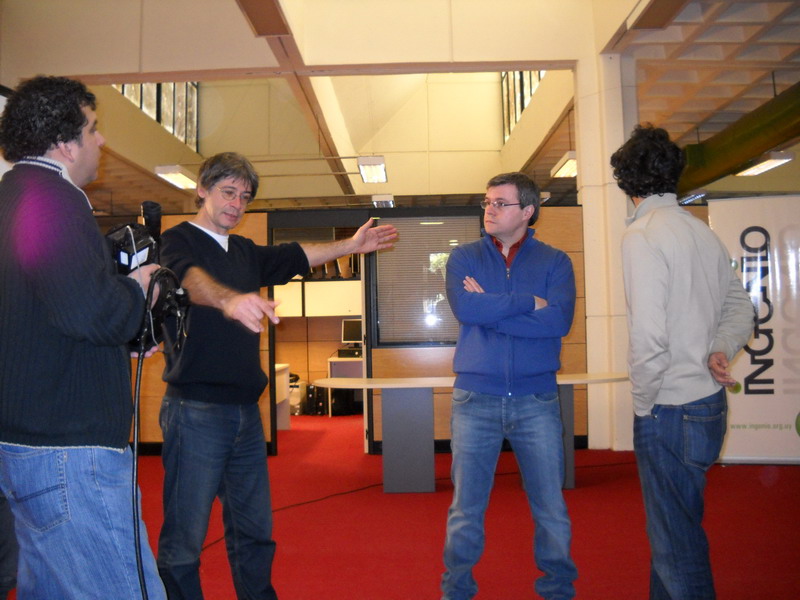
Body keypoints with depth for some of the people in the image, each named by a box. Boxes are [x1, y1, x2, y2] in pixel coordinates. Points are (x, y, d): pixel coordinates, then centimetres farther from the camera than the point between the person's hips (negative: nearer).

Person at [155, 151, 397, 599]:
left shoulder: (244, 252, 17)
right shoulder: (180, 240, -7)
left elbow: (297, 256, 25)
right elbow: (191, 278, -28)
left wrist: (352, 245, 18)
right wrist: (229, 299, -49)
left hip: (246, 411, 8)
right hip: (196, 410, -7)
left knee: (255, 533, 17)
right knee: (185, 540, 0)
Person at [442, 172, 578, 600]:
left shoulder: (555, 261, 4)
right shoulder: (464, 257, 5)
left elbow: (560, 320, -13)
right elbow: (465, 308, -15)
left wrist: (491, 310, -12)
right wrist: (529, 302, -10)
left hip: (536, 399, 0)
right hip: (475, 398, 0)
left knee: (551, 507, 10)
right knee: (466, 507, 10)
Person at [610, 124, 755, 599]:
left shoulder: (642, 234, -15)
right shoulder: (703, 231, 11)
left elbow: (649, 336, -22)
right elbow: (740, 307, 18)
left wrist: (644, 403, -9)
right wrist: (720, 350, 2)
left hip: (670, 411, -9)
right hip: (710, 401, 9)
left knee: (677, 545, 4)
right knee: (675, 527, 23)